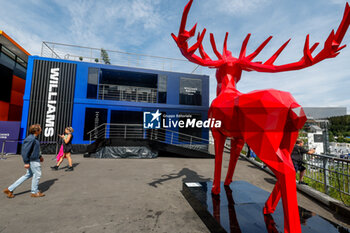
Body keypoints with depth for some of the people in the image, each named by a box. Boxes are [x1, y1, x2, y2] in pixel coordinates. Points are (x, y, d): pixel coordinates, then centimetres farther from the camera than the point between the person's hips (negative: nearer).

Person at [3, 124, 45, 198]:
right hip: (32, 160, -10)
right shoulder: (30, 139, -23)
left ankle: (10, 189, 25)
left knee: (28, 175, 19)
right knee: (37, 174, 3)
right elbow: (25, 151, -24)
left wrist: (40, 156, 22)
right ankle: (34, 192, 19)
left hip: (35, 159, 10)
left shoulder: (34, 138, 9)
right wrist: (26, 162, -21)